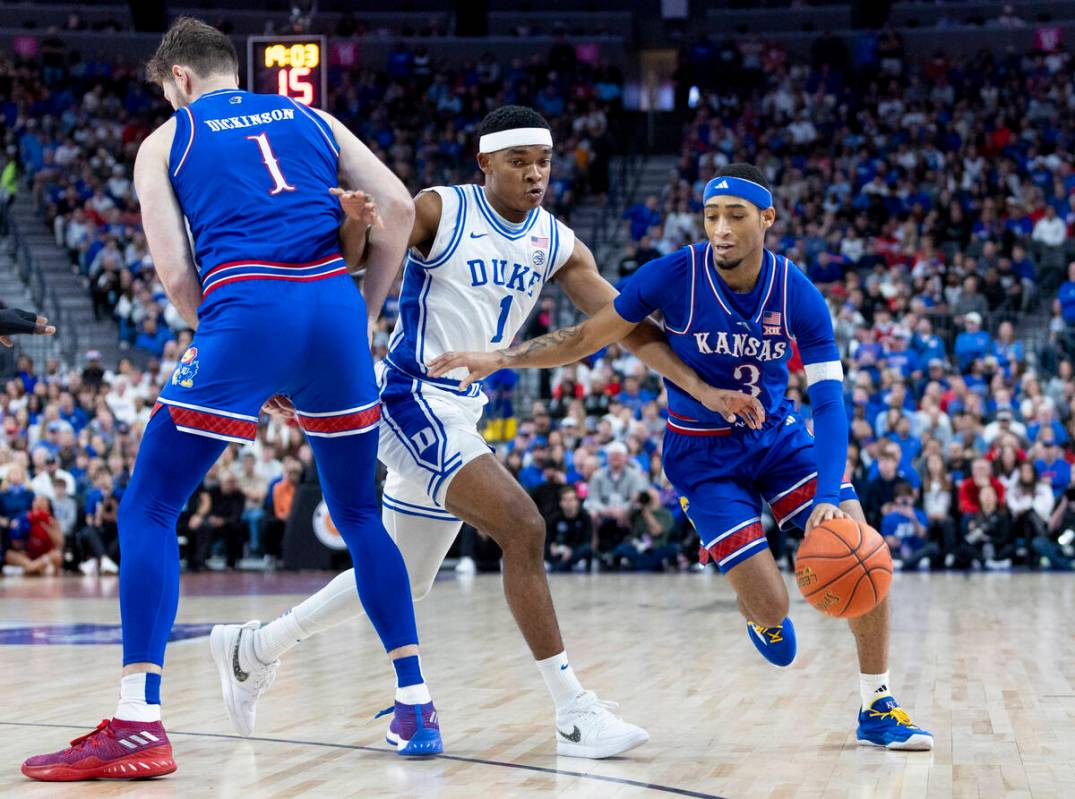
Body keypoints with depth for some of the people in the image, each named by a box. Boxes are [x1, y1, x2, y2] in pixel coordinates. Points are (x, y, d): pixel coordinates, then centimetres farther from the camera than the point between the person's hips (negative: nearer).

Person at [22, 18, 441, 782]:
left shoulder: (165, 141, 15)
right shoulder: (312, 120, 23)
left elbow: (176, 273, 4)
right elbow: (399, 207, 12)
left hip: (244, 310, -4)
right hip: (334, 302, 4)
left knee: (149, 510, 4)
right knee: (359, 513, 19)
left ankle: (139, 724, -7)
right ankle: (417, 706, 17)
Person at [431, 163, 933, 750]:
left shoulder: (798, 295, -17)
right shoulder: (674, 277, -20)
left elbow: (829, 402, -20)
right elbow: (587, 337, -9)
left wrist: (828, 497, -33)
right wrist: (499, 358, -19)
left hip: (779, 435, 2)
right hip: (702, 453, -2)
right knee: (770, 603, -14)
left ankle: (878, 708, 1)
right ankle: (762, 616, 28)